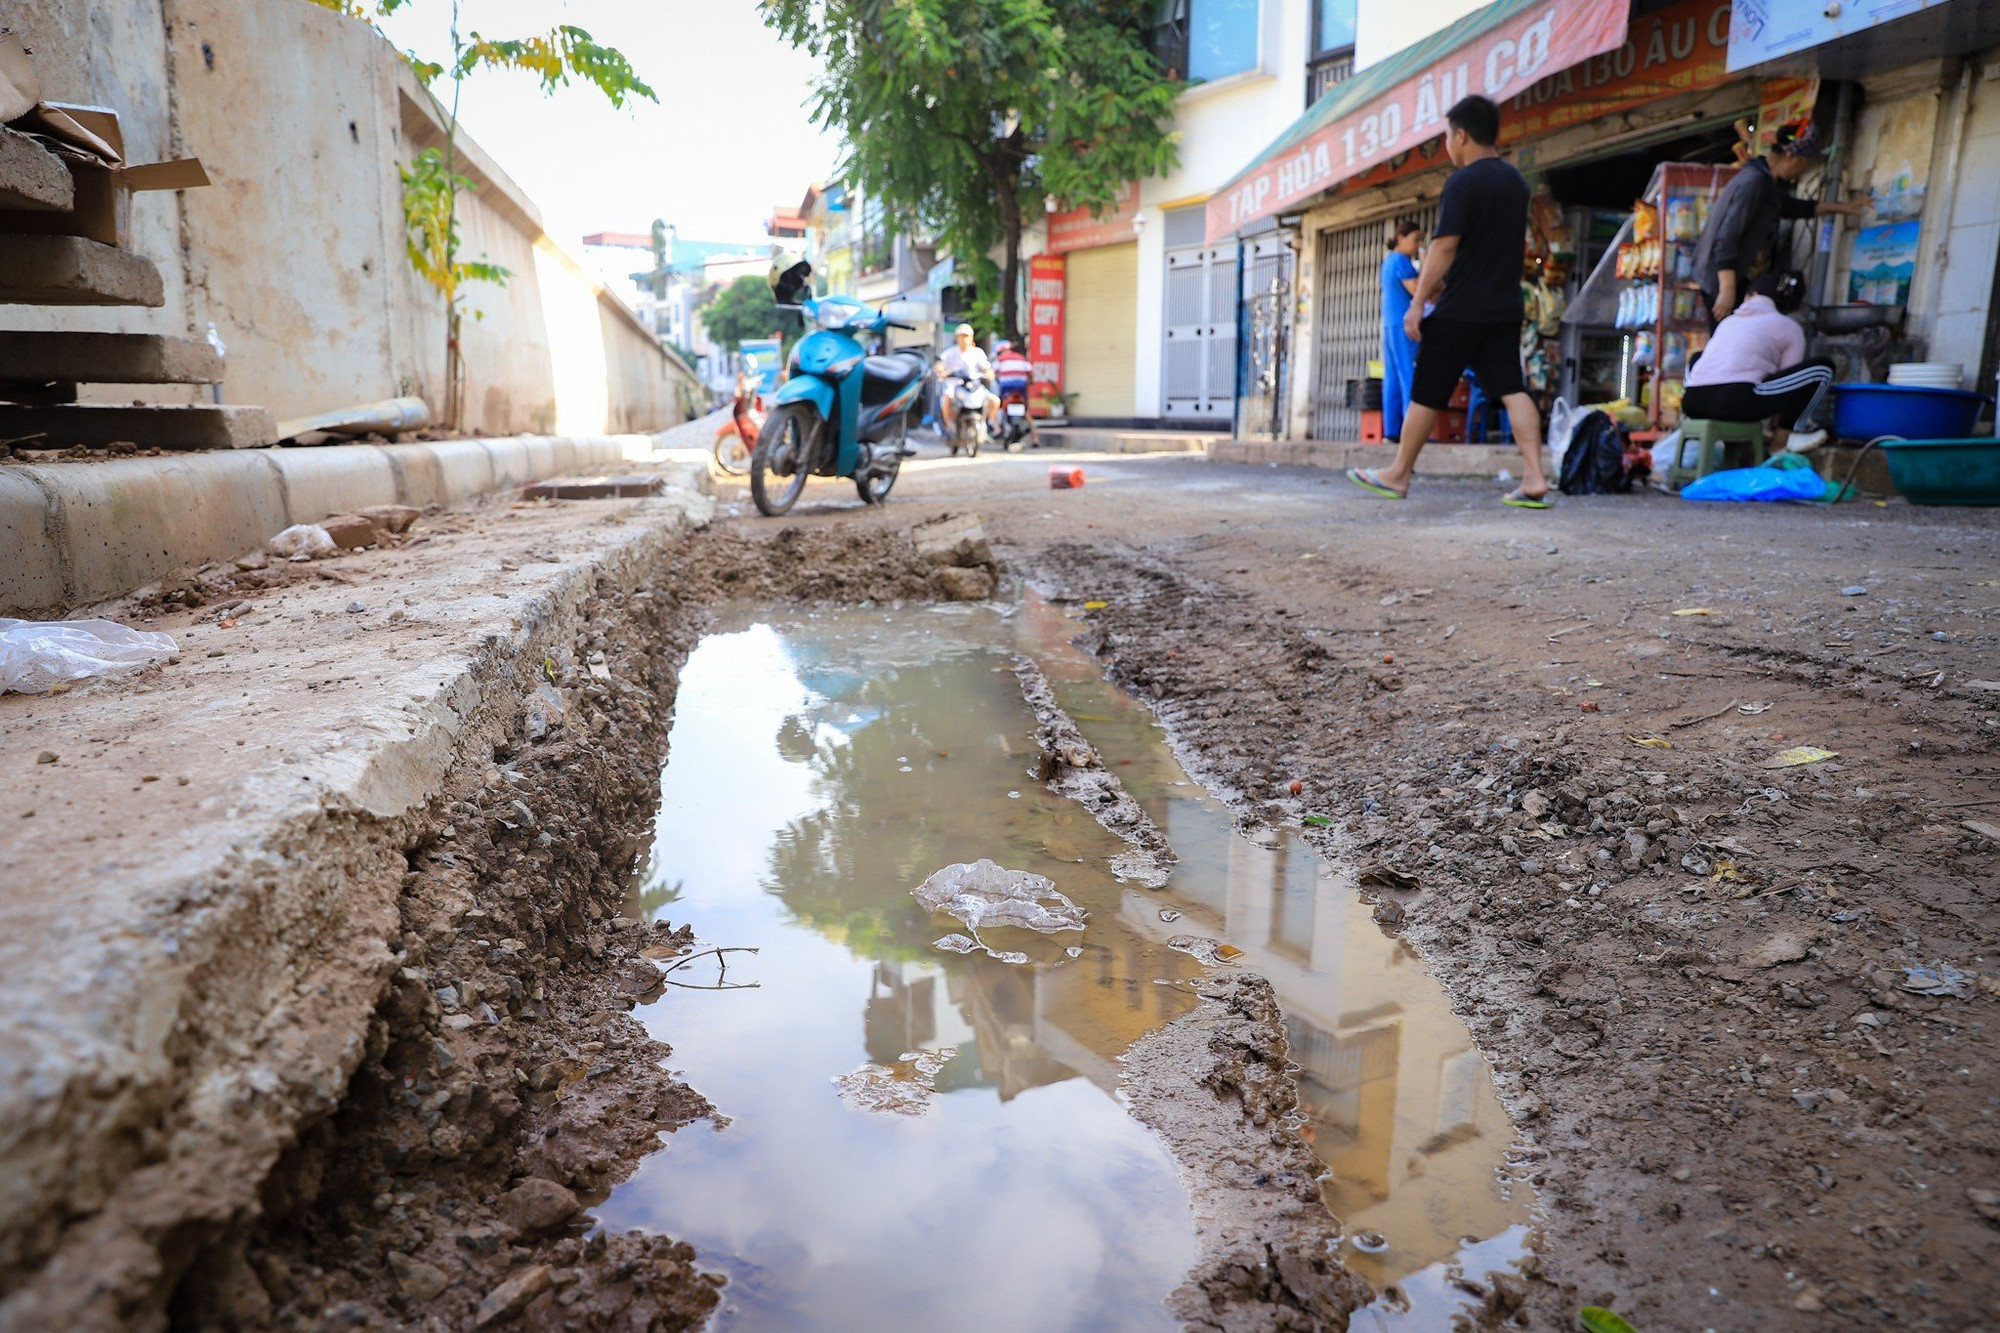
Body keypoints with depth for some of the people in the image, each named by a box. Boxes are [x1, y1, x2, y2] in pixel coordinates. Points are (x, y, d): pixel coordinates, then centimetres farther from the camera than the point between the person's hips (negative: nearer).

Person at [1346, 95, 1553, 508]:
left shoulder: (1463, 182, -11)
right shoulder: (1516, 180, 15)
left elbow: (1445, 246, -17)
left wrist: (1418, 302, -14)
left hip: (1459, 311, -7)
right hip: (1506, 310, 7)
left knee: (1426, 394, 3)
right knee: (1512, 390, 2)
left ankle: (1397, 475, 14)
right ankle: (1534, 480, -7)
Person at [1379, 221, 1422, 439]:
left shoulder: (1388, 260, 19)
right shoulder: (1402, 261, -9)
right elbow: (1417, 291, -15)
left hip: (1390, 325, 9)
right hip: (1404, 325, -9)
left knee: (1392, 378, 5)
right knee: (1410, 376, -12)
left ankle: (1391, 431, 3)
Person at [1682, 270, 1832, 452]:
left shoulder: (1729, 320, 30)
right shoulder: (1789, 328, 17)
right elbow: (1788, 380, 18)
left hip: (1693, 403, 5)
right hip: (1738, 401, -5)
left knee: (1697, 358, 41)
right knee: (1823, 368, 10)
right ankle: (1788, 433, 20)